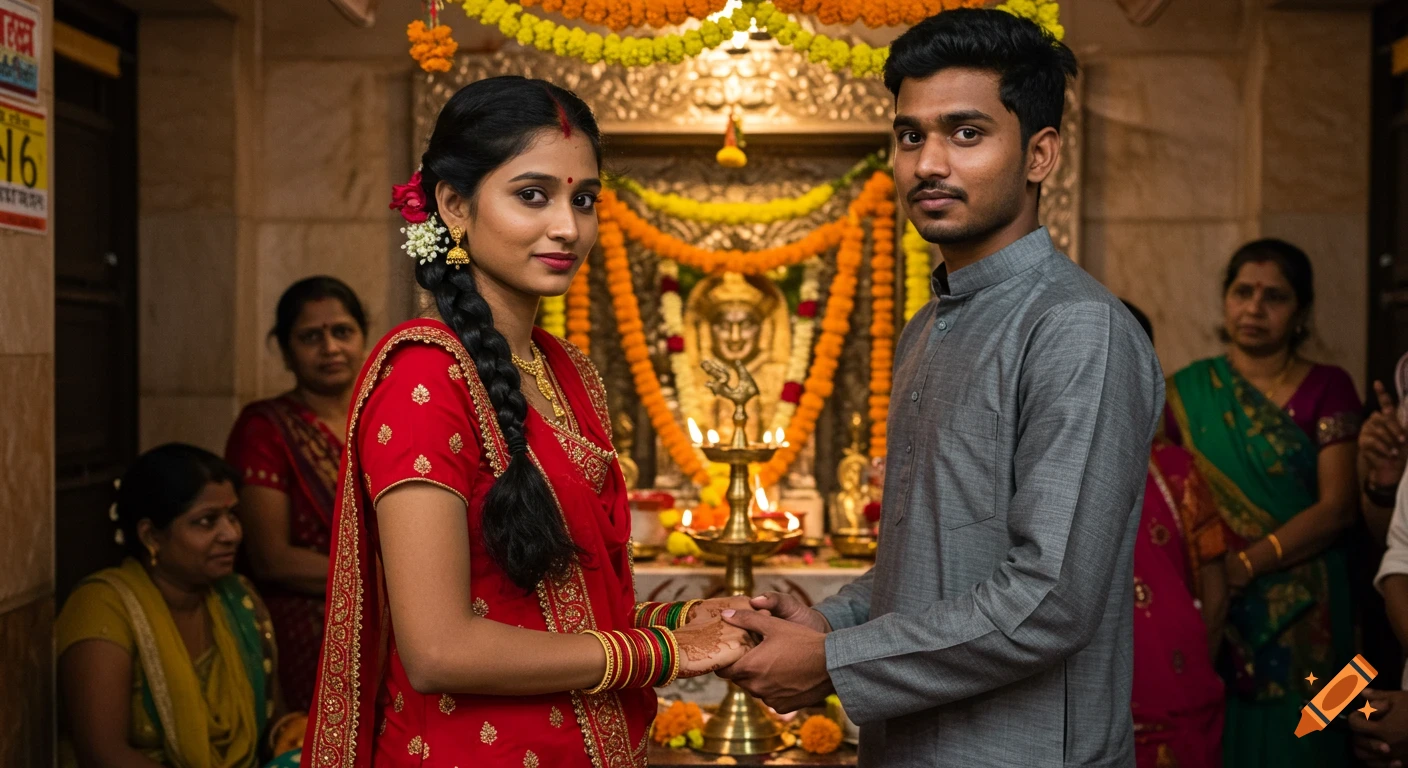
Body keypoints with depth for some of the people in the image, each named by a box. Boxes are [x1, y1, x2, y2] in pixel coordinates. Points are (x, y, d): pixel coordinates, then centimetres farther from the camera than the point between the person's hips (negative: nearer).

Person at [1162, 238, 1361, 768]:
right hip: (1208, 612, 1)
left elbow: (1337, 507, -9)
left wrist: (1246, 564, -18)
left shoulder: (1326, 389, 0)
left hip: (1300, 619, -1)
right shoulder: (1186, 392, 6)